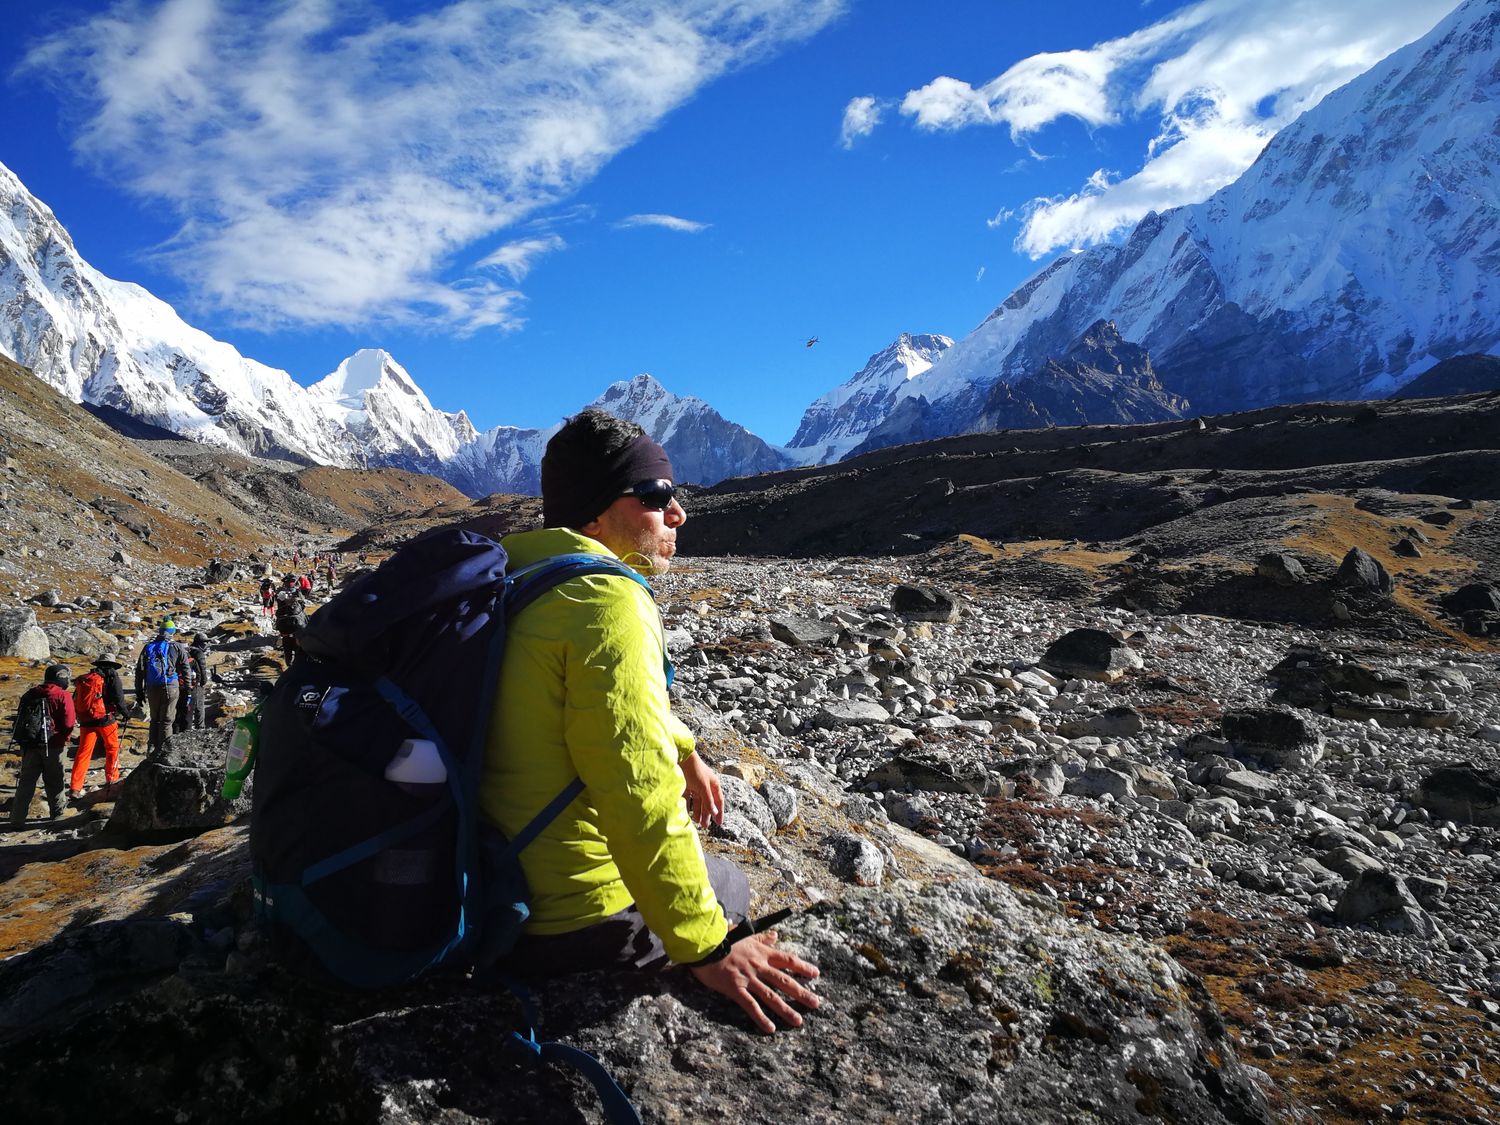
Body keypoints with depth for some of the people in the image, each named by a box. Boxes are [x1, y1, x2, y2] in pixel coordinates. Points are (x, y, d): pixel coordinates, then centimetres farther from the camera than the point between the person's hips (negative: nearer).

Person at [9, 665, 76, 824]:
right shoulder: (63, 696, -12)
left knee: (26, 781, 10)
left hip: (28, 745, 4)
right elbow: (69, 724, -14)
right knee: (54, 782, 9)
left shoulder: (30, 694, 6)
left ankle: (17, 818, 7)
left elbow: (21, 718, 9)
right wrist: (65, 738, 6)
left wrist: (24, 742, 17)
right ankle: (57, 815, 19)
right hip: (52, 745, -4)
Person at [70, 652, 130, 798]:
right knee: (113, 748, 16)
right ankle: (112, 779, 24)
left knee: (83, 753, 4)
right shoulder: (112, 677, -3)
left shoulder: (84, 678, 14)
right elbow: (119, 699, -8)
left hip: (86, 721, 4)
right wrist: (126, 712, 8)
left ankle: (75, 787, -1)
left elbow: (76, 701, 16)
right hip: (106, 719, -4)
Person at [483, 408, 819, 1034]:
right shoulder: (609, 601, -25)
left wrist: (682, 753, 24)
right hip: (575, 924, -8)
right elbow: (638, 791, -30)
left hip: (494, 882, 8)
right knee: (731, 887, 19)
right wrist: (705, 949, -23)